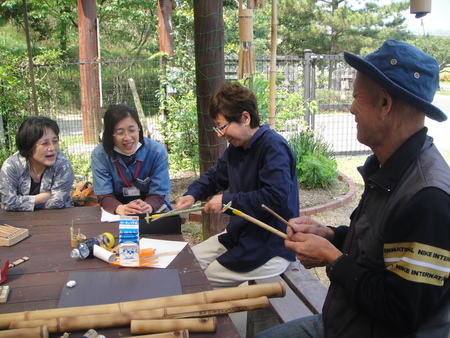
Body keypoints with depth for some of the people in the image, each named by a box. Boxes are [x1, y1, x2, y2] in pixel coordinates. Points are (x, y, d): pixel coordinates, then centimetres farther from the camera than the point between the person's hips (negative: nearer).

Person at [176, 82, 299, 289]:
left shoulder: (273, 147, -20)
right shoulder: (236, 149, 7)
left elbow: (276, 198, -30)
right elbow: (214, 176, 21)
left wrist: (228, 200, -22)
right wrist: (192, 195, 0)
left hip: (270, 248, -9)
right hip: (238, 236, 9)